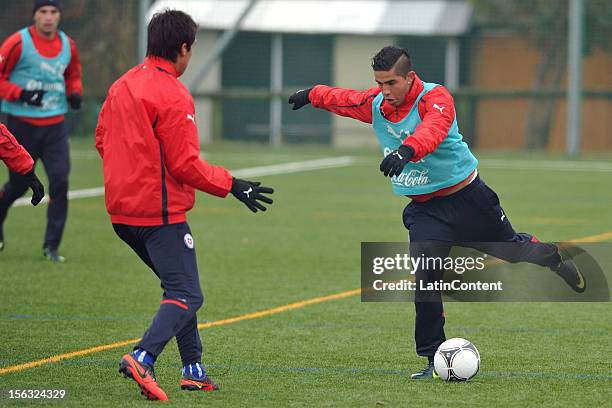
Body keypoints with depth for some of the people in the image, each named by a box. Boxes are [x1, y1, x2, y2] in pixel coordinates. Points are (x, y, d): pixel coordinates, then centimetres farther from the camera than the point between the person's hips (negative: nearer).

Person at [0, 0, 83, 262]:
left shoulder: (68, 45, 5)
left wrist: (74, 92, 3)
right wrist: (21, 94, -21)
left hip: (55, 126, 3)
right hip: (22, 125, -3)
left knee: (60, 181, -11)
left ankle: (51, 246, -3)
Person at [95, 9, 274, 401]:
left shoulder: (122, 86, 9)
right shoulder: (173, 96, -16)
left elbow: (102, 139, 19)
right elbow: (185, 164, -16)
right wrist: (232, 185, -8)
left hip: (122, 210, 9)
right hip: (161, 212, -9)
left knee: (177, 284, 21)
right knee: (187, 296, -7)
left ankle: (194, 368, 22)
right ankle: (143, 358, -27)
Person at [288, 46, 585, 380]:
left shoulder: (434, 97, -25)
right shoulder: (374, 103, -4)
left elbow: (432, 130, -47)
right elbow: (342, 98, 19)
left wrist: (406, 150, -65)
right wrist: (312, 95, 32)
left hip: (466, 197, -4)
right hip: (424, 208, 4)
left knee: (510, 248, 14)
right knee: (425, 278, -11)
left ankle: (552, 256, 50)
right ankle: (434, 358, -3)